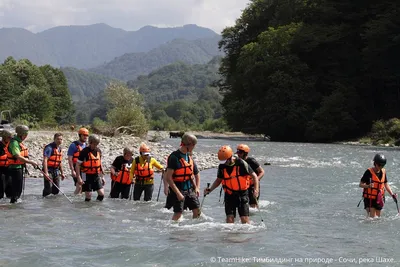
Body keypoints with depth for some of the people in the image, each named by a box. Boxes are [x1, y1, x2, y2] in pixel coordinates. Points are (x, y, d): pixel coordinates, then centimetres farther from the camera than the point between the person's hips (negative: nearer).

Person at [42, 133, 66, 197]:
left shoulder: (60, 148, 13)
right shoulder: (49, 148, -14)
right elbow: (45, 160, -22)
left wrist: (62, 173, 22)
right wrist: (46, 173, -29)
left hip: (56, 171, 8)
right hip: (49, 171, -8)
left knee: (56, 190, 8)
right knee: (48, 189, -13)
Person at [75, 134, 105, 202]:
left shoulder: (98, 151, 6)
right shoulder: (84, 151, -13)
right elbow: (78, 165, -11)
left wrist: (102, 176, 16)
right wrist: (79, 177, -18)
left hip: (96, 175, 5)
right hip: (87, 176, -5)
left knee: (101, 194, -4)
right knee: (88, 196, -4)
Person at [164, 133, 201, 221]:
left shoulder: (189, 157, 7)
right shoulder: (174, 157, -16)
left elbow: (196, 173, 21)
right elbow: (168, 178, -20)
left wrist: (197, 187, 9)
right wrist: (178, 193, -21)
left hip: (189, 189, 7)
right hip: (178, 189, -7)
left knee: (197, 210, 4)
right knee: (178, 213, -7)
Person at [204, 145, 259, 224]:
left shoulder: (241, 163, -12)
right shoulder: (222, 166, -1)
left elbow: (254, 176, -5)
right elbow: (219, 180, 16)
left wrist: (256, 189, -17)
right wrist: (210, 190, 3)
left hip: (242, 194, -3)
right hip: (229, 195, 3)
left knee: (244, 219, -6)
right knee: (230, 219, -7)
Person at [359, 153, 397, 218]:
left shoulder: (383, 172, 5)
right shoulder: (369, 172, -13)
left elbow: (386, 184, 14)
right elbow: (361, 184, -12)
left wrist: (392, 194, 5)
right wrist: (368, 186, -32)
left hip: (379, 199, 6)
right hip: (370, 199, -6)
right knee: (372, 218, -13)